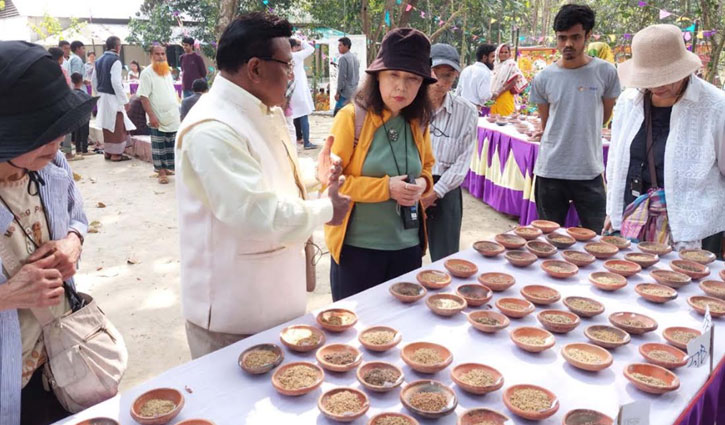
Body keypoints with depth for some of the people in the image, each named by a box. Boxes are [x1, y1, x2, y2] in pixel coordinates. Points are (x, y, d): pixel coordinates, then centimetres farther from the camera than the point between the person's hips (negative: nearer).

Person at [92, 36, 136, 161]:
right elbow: (116, 82, -21)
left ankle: (107, 152, 22)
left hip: (102, 97, 8)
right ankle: (116, 154, 1)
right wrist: (125, 100, -16)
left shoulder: (99, 60, 11)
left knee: (107, 125, 15)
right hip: (113, 97, -8)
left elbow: (93, 80, 15)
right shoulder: (115, 61, -15)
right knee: (118, 126, -1)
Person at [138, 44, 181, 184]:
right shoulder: (147, 73, -9)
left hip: (172, 117, 6)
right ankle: (161, 172, 8)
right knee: (159, 146, 2)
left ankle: (166, 168, 24)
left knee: (171, 146, 12)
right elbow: (143, 97, -14)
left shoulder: (168, 71, 11)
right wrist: (151, 116, -20)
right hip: (158, 118, -6)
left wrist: (178, 112, 15)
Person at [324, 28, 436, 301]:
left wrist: (422, 184, -5)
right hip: (357, 247, -5)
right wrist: (385, 187, -20)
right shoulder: (351, 117, -12)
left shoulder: (418, 122, 4)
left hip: (408, 245, 5)